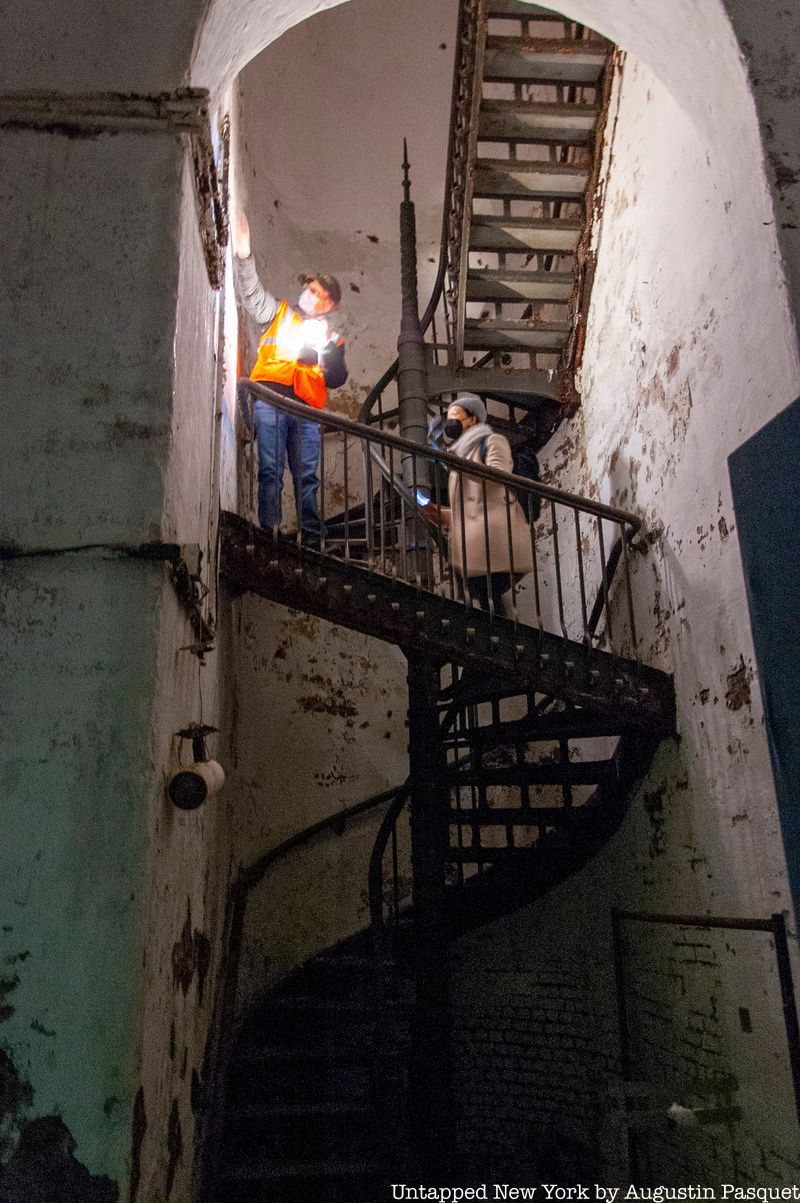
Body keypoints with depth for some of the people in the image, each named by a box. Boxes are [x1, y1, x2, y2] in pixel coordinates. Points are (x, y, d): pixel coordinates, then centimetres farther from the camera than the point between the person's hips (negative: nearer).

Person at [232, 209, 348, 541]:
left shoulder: (331, 338, 24)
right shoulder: (279, 313, 23)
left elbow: (336, 380, 11)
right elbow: (252, 292, 9)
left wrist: (328, 346, -4)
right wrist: (244, 255, -6)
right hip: (271, 399, -1)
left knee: (307, 475, -4)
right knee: (271, 470, -11)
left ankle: (312, 536, -5)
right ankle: (269, 532, -15)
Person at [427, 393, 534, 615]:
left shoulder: (492, 441, 11)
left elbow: (497, 476, -12)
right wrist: (442, 515, 14)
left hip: (491, 539, -7)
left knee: (492, 604, -18)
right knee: (484, 604, -3)